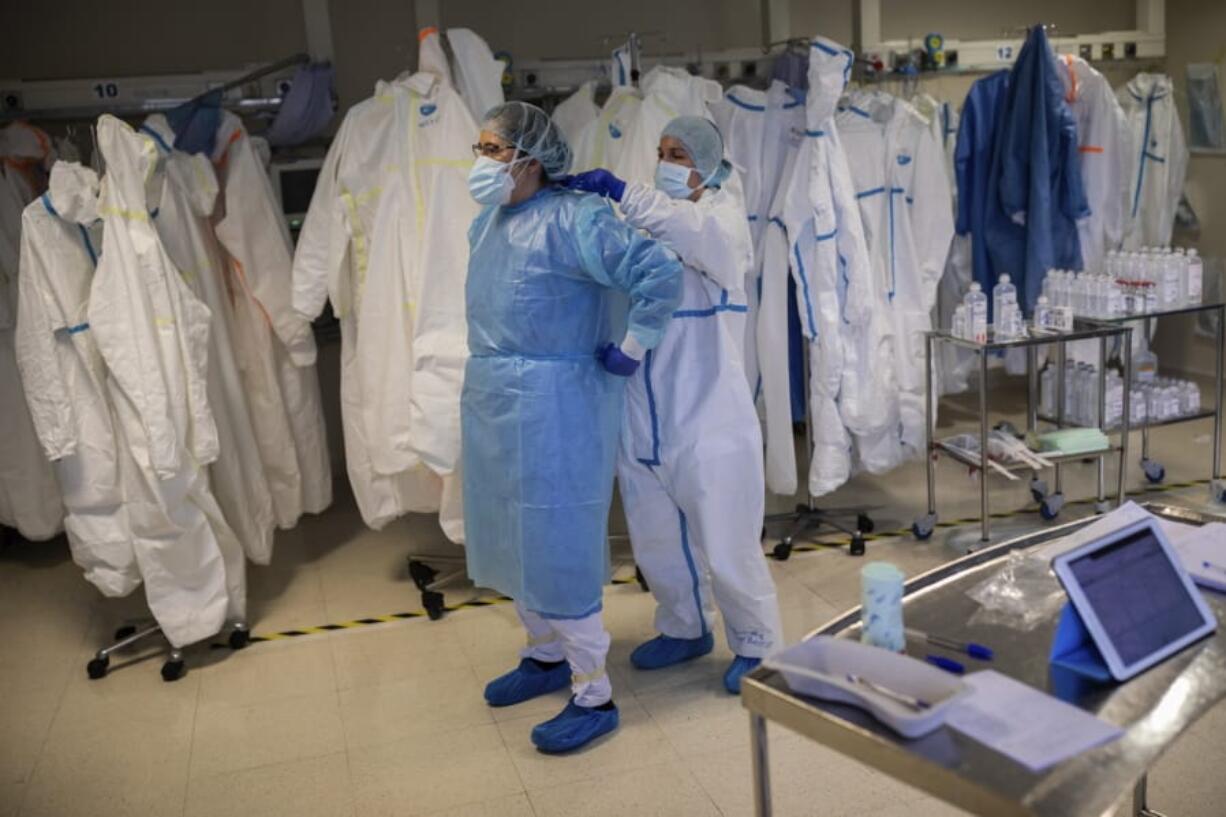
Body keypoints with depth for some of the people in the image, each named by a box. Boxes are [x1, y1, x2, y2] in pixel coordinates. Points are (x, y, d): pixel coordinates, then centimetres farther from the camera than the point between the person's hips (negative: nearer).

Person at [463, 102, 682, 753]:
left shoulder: (573, 219, -17)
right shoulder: (489, 220, 9)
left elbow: (662, 273, -23)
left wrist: (630, 351, -16)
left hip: (552, 403, -9)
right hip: (491, 398, 9)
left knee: (558, 543, -3)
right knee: (513, 535, 19)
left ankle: (594, 696, 12)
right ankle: (545, 655, 39)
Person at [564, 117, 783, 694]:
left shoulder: (722, 213, -3)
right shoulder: (647, 222, 13)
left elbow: (704, 236, -28)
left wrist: (622, 194, -35)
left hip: (708, 418, -6)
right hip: (643, 416, 6)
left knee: (725, 544, 4)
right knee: (655, 538, 17)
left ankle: (756, 643, 26)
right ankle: (685, 629, 39)